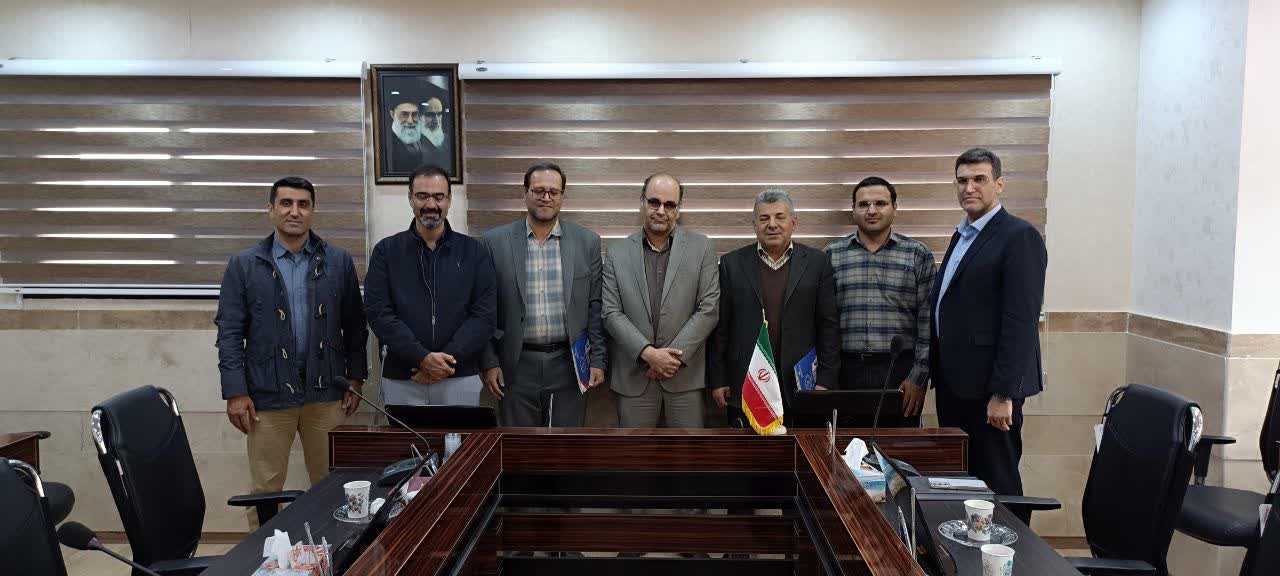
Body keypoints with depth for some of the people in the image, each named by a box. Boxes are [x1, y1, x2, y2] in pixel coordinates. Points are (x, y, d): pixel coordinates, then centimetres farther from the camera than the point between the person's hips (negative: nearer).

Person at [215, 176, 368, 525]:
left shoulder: (339, 262, 5)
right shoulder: (244, 266, 2)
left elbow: (355, 326, 8)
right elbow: (230, 333, -1)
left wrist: (355, 379, 5)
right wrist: (235, 392, -7)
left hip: (326, 393, 1)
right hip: (268, 395, -1)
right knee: (265, 491, 6)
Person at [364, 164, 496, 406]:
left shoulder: (474, 252, 4)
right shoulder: (386, 251, 4)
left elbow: (485, 314, -3)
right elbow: (378, 312, -6)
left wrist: (448, 359, -15)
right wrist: (422, 358, -16)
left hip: (461, 379, 0)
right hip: (401, 380, 0)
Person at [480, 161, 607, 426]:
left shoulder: (587, 241, 3)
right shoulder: (496, 241, 1)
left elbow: (595, 307, 5)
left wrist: (598, 360, 1)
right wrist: (489, 362, -1)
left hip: (569, 365, 1)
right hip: (517, 366, 0)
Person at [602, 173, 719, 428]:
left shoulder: (701, 247, 2)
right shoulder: (617, 251, 4)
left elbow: (709, 308, -3)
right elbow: (611, 312, -1)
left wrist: (674, 355, -10)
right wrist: (648, 353, -13)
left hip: (685, 373, -1)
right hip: (633, 375, 1)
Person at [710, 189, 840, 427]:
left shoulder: (816, 262, 5)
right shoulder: (732, 264, 5)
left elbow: (829, 325, 4)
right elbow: (720, 327, 5)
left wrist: (826, 380, -1)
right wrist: (718, 380, 1)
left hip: (800, 385, 0)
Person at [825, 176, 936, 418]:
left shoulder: (918, 255, 5)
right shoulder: (832, 255, 8)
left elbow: (928, 323, 1)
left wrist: (918, 377, -5)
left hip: (902, 372, 0)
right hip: (847, 371, 1)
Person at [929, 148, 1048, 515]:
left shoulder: (1020, 237, -11)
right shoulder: (962, 236, 16)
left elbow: (1021, 321, -17)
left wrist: (1003, 394, -21)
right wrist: (938, 375, 13)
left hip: (989, 388, -8)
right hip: (955, 383, 8)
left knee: (995, 483, 1)